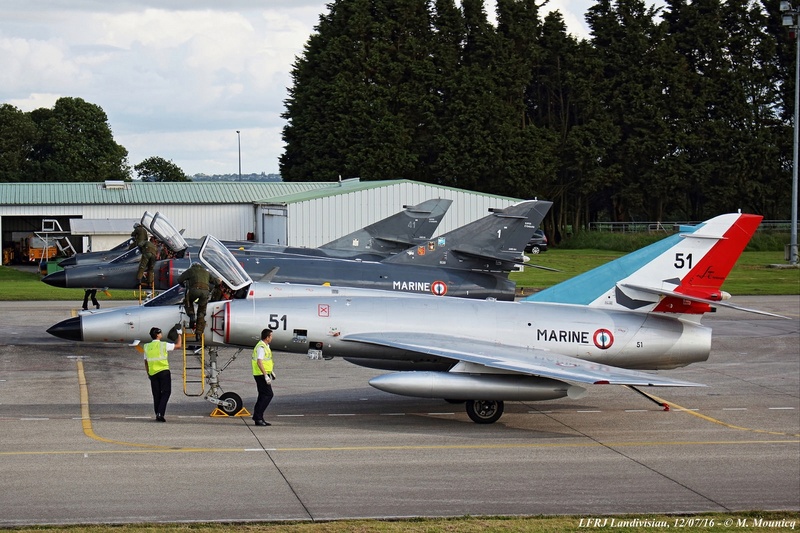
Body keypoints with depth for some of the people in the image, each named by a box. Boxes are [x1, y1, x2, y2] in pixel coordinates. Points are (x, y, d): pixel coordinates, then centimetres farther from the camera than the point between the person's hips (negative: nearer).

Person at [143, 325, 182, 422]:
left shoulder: (147, 347, 9)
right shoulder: (163, 345, -6)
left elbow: (146, 362, 15)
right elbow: (178, 345, 5)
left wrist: (148, 373, 24)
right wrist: (179, 334, 19)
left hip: (153, 373, 5)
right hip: (163, 371, -5)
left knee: (156, 395, 11)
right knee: (166, 392, -2)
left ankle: (157, 414, 10)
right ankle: (160, 413, -16)